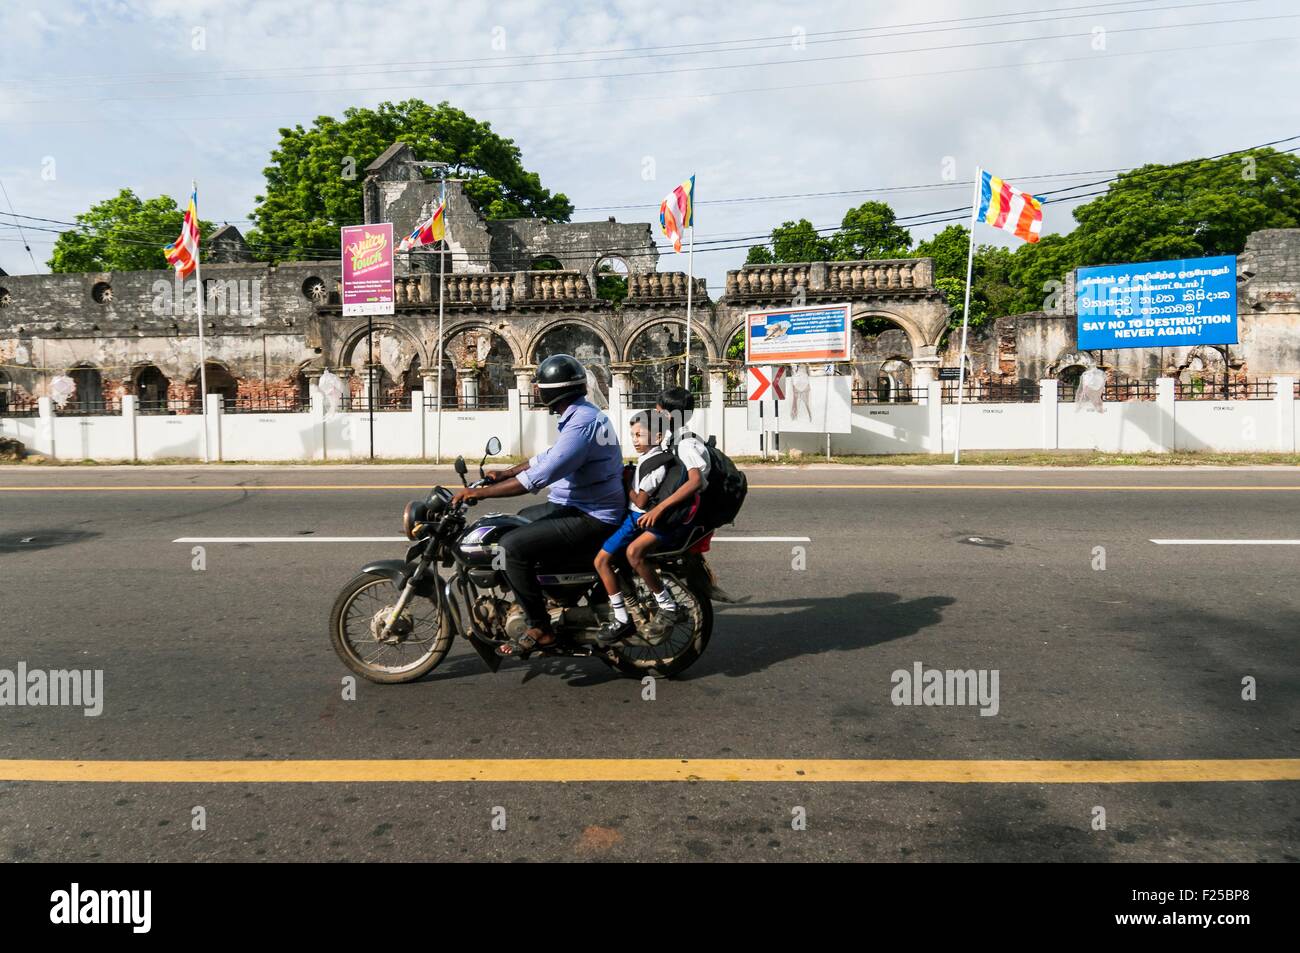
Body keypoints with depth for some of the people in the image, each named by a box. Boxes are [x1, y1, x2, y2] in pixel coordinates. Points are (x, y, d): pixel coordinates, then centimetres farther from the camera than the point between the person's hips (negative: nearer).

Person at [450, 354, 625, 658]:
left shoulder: (581, 424, -23)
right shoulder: (583, 413, 11)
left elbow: (539, 476, -28)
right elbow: (549, 456, 23)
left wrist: (480, 492, -22)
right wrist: (505, 473, 20)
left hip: (591, 518, -11)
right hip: (581, 505, 11)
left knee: (512, 546, -20)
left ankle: (540, 629, -10)